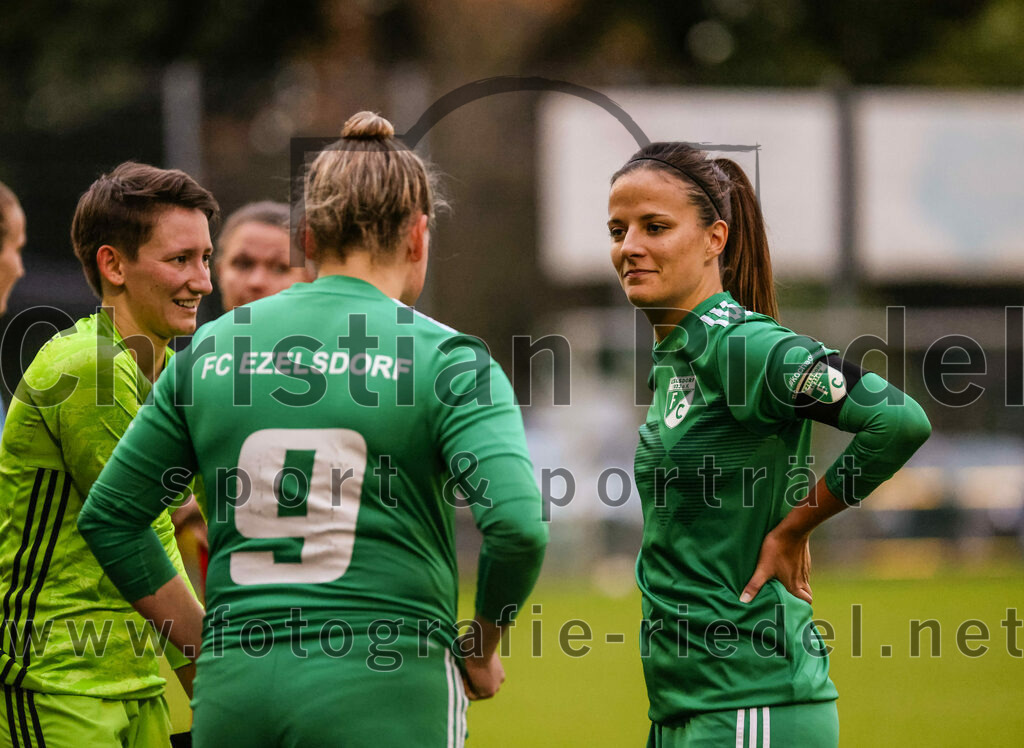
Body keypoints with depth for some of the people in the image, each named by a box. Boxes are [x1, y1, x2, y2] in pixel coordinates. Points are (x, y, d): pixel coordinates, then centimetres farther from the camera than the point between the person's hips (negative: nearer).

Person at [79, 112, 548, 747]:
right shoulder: (445, 357, -3)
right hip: (384, 694, -4)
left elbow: (109, 518, 14)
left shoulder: (211, 348, 9)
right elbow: (518, 526, -15)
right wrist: (483, 650, 2)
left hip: (232, 695, 4)